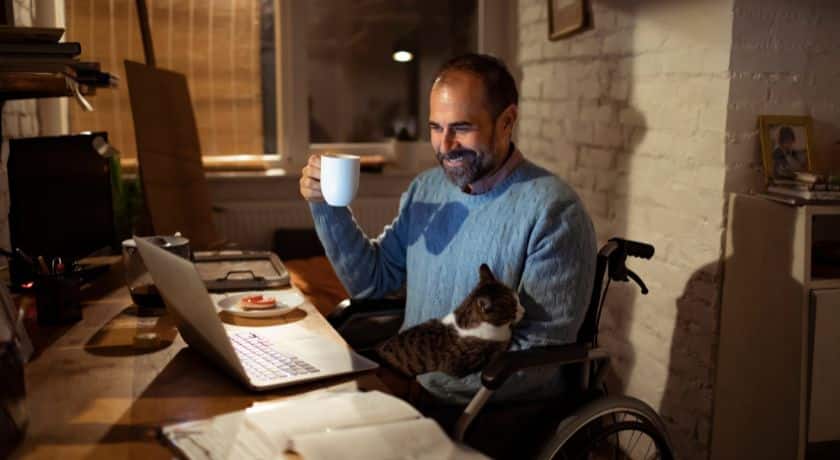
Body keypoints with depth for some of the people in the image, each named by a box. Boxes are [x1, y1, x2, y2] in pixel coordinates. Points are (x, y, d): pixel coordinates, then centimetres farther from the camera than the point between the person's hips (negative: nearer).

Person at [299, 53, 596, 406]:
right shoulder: (425, 189, 7)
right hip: (408, 389, 6)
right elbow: (370, 281, 13)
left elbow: (543, 350, -18)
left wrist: (431, 382, -22)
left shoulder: (554, 212, -16)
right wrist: (327, 206, 0)